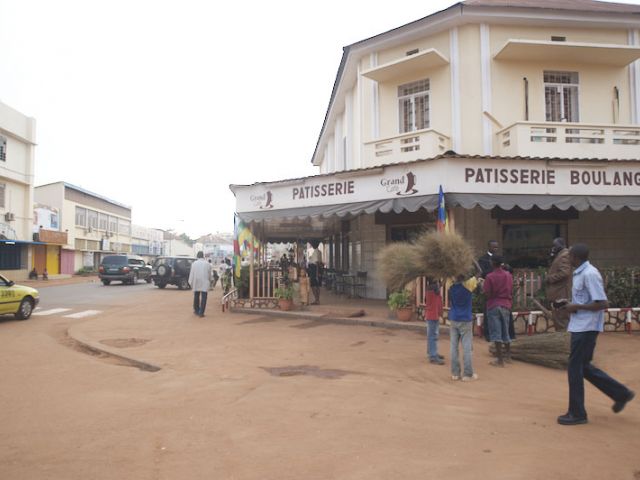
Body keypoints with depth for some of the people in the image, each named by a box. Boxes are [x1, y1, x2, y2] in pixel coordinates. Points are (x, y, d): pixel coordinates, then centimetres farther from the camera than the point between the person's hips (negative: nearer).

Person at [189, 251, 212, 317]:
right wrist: (209, 281, 18)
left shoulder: (194, 263, -1)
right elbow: (209, 274, 5)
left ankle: (196, 310, 26)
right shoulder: (207, 264, 0)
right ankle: (201, 312, -7)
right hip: (205, 283, -1)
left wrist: (190, 282, 9)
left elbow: (191, 274, 1)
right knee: (203, 297, -2)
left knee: (196, 297, 15)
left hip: (196, 283, 2)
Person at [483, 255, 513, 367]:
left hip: (494, 306, -5)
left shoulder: (490, 277, -12)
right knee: (505, 332, 17)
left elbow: (486, 293, -13)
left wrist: (481, 286, 5)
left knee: (496, 333, -3)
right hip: (506, 306, 5)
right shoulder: (508, 275, 5)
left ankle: (500, 360, -5)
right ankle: (508, 356, 26)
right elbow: (511, 292, 11)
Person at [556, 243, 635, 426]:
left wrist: (577, 307, -16)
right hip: (580, 327, 10)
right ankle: (621, 393, 27)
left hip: (586, 328, -10)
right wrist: (572, 306, 6)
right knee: (583, 367, 17)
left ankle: (577, 413, 9)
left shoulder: (589, 274, -18)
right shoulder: (580, 273, 11)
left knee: (575, 368, -2)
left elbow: (602, 303, -21)